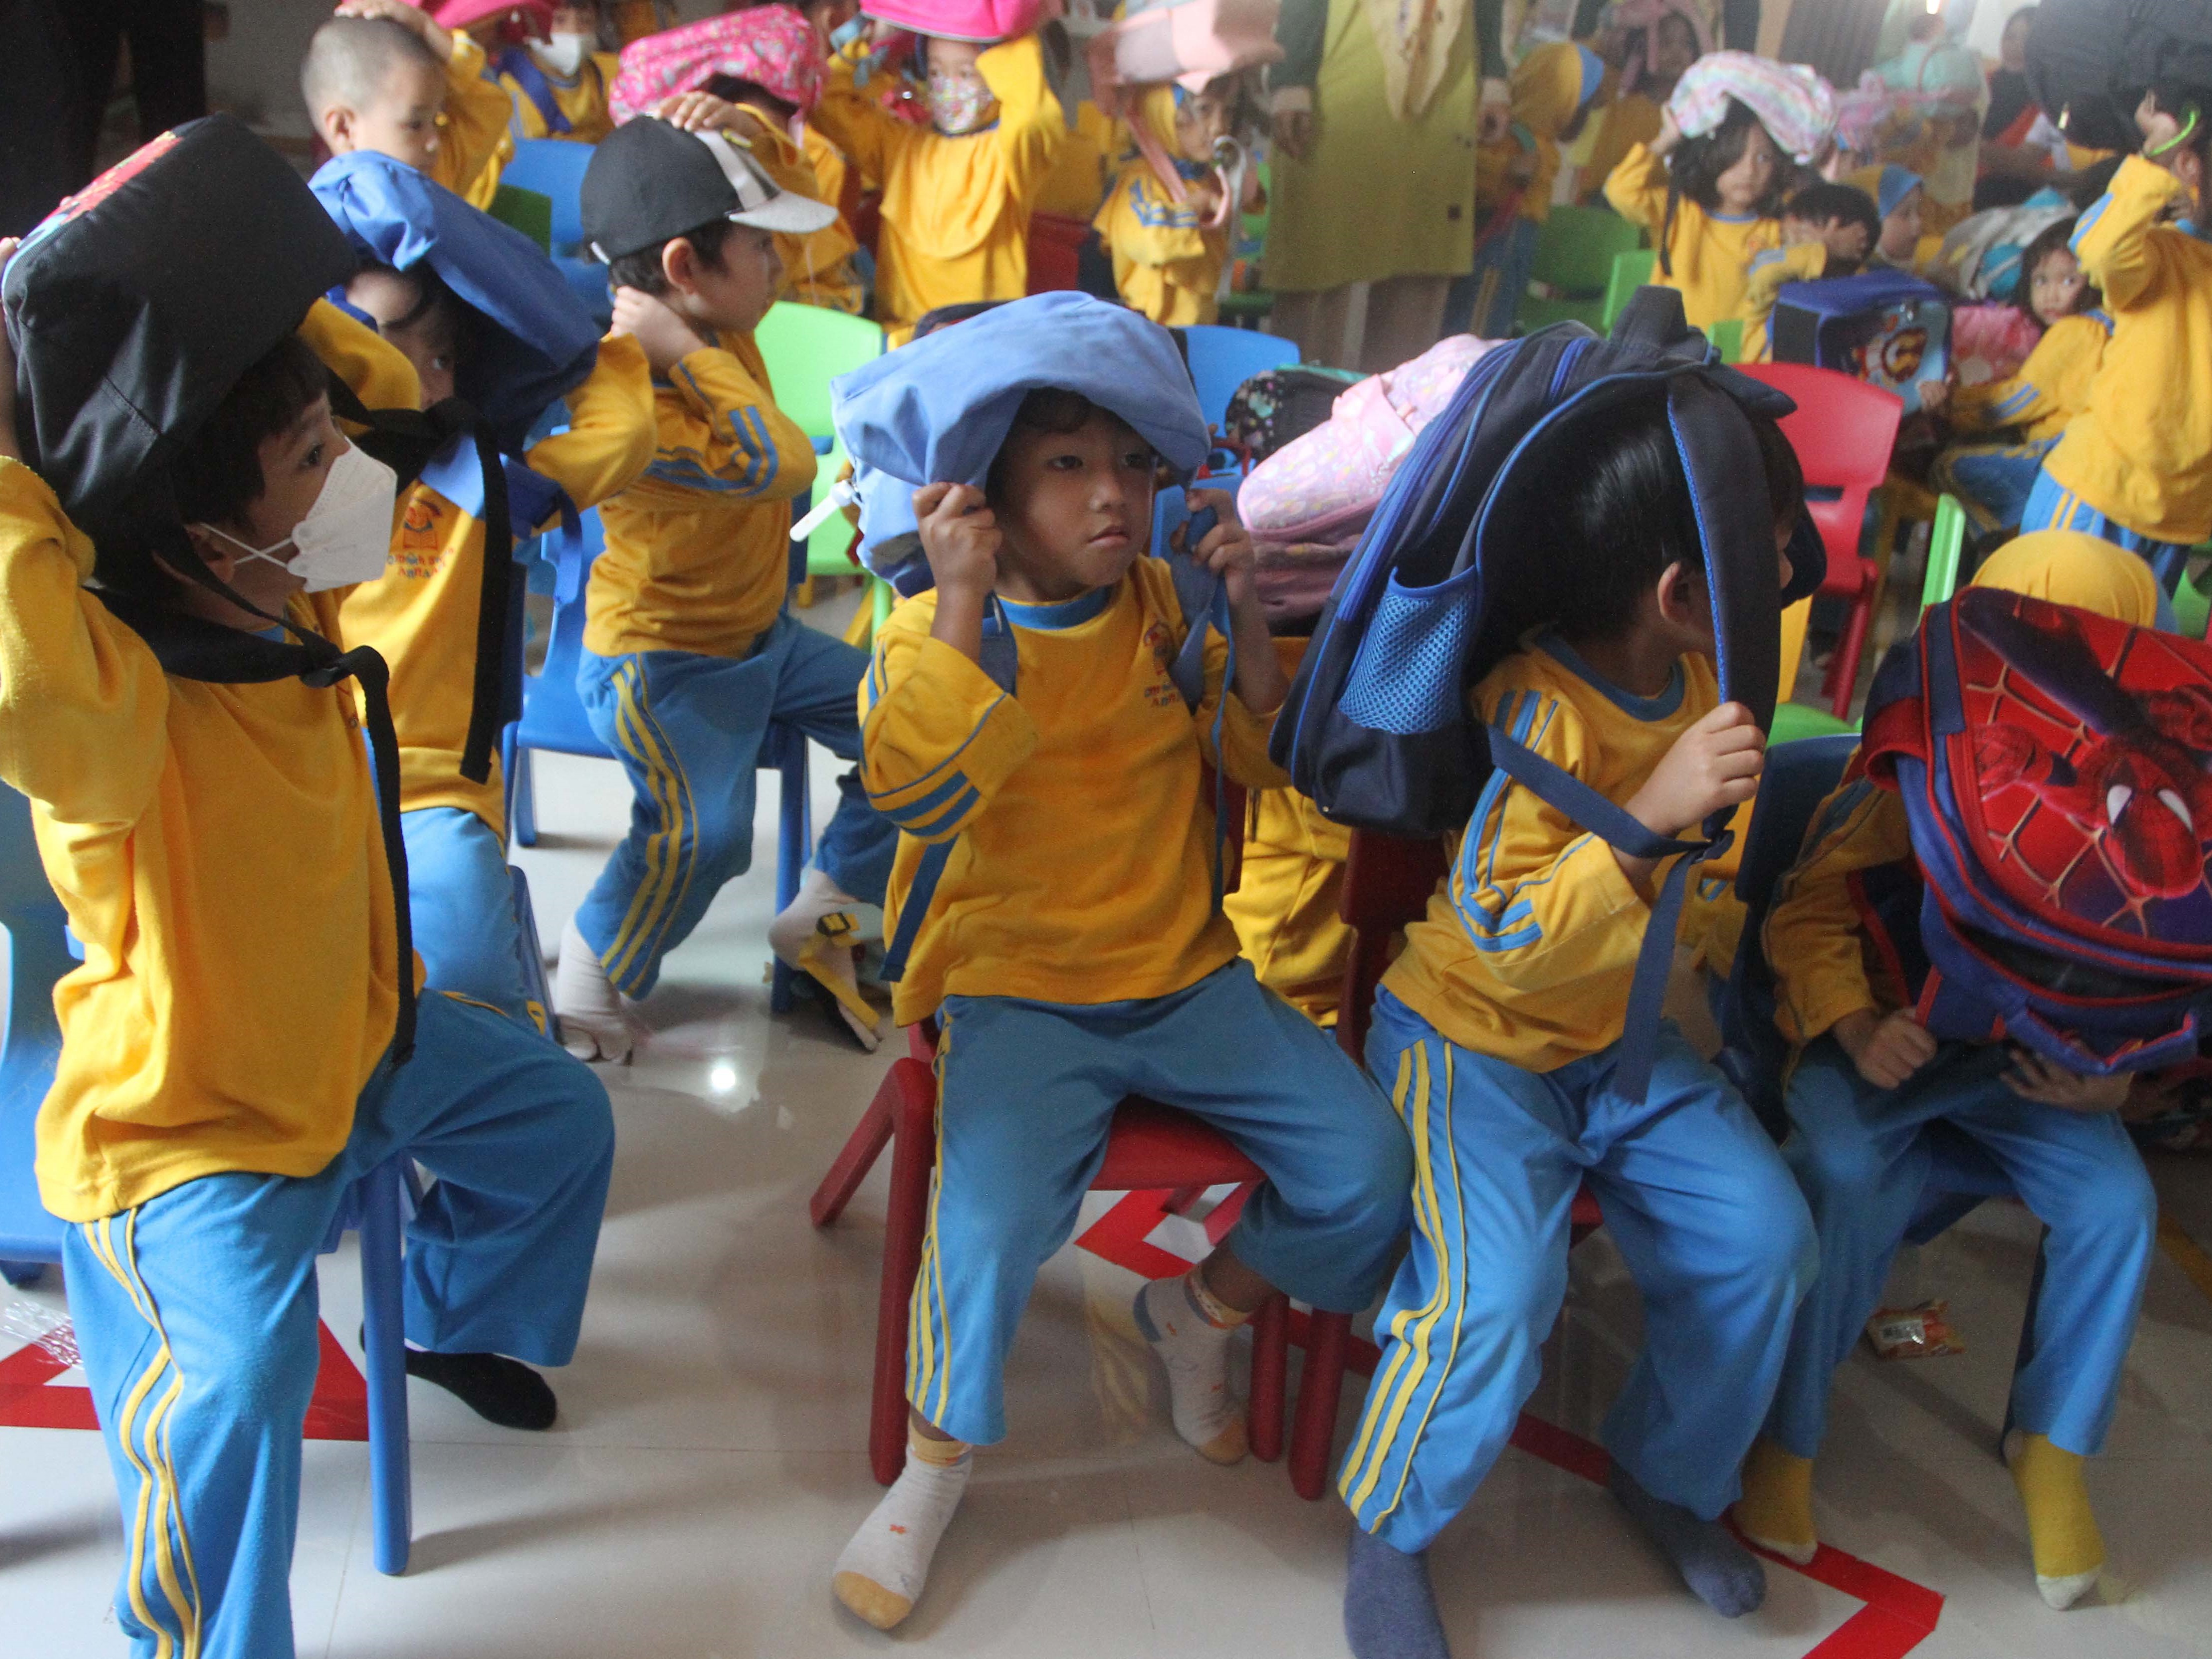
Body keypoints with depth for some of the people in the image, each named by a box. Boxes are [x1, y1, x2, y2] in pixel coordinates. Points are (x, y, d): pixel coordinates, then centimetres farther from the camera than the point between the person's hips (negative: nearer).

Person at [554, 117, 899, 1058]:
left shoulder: (716, 339, -1)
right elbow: (780, 464, -37)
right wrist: (692, 356, -33)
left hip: (760, 636, 10)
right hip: (659, 662, -9)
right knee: (702, 831, -32)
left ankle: (820, 920, 21)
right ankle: (589, 974, -4)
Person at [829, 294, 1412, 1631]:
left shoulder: (1164, 605, 4)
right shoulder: (929, 635, -6)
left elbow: (1269, 757, 4)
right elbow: (921, 792, -24)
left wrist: (1242, 613, -11)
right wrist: (964, 603, -28)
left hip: (1186, 977, 4)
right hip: (1016, 990, -4)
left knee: (1368, 1167, -7)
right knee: (993, 1212, -27)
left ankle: (1202, 1311, 23)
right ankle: (941, 1452, 4)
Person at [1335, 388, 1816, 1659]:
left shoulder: (1706, 677, -1)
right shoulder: (1541, 710, -27)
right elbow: (1505, 947, -31)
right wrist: (1647, 816, -38)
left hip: (1625, 1042, 8)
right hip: (1473, 1038, -7)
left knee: (1766, 1241, -7)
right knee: (1496, 1292, -26)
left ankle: (1674, 1477, 21)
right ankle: (1392, 1531, 2)